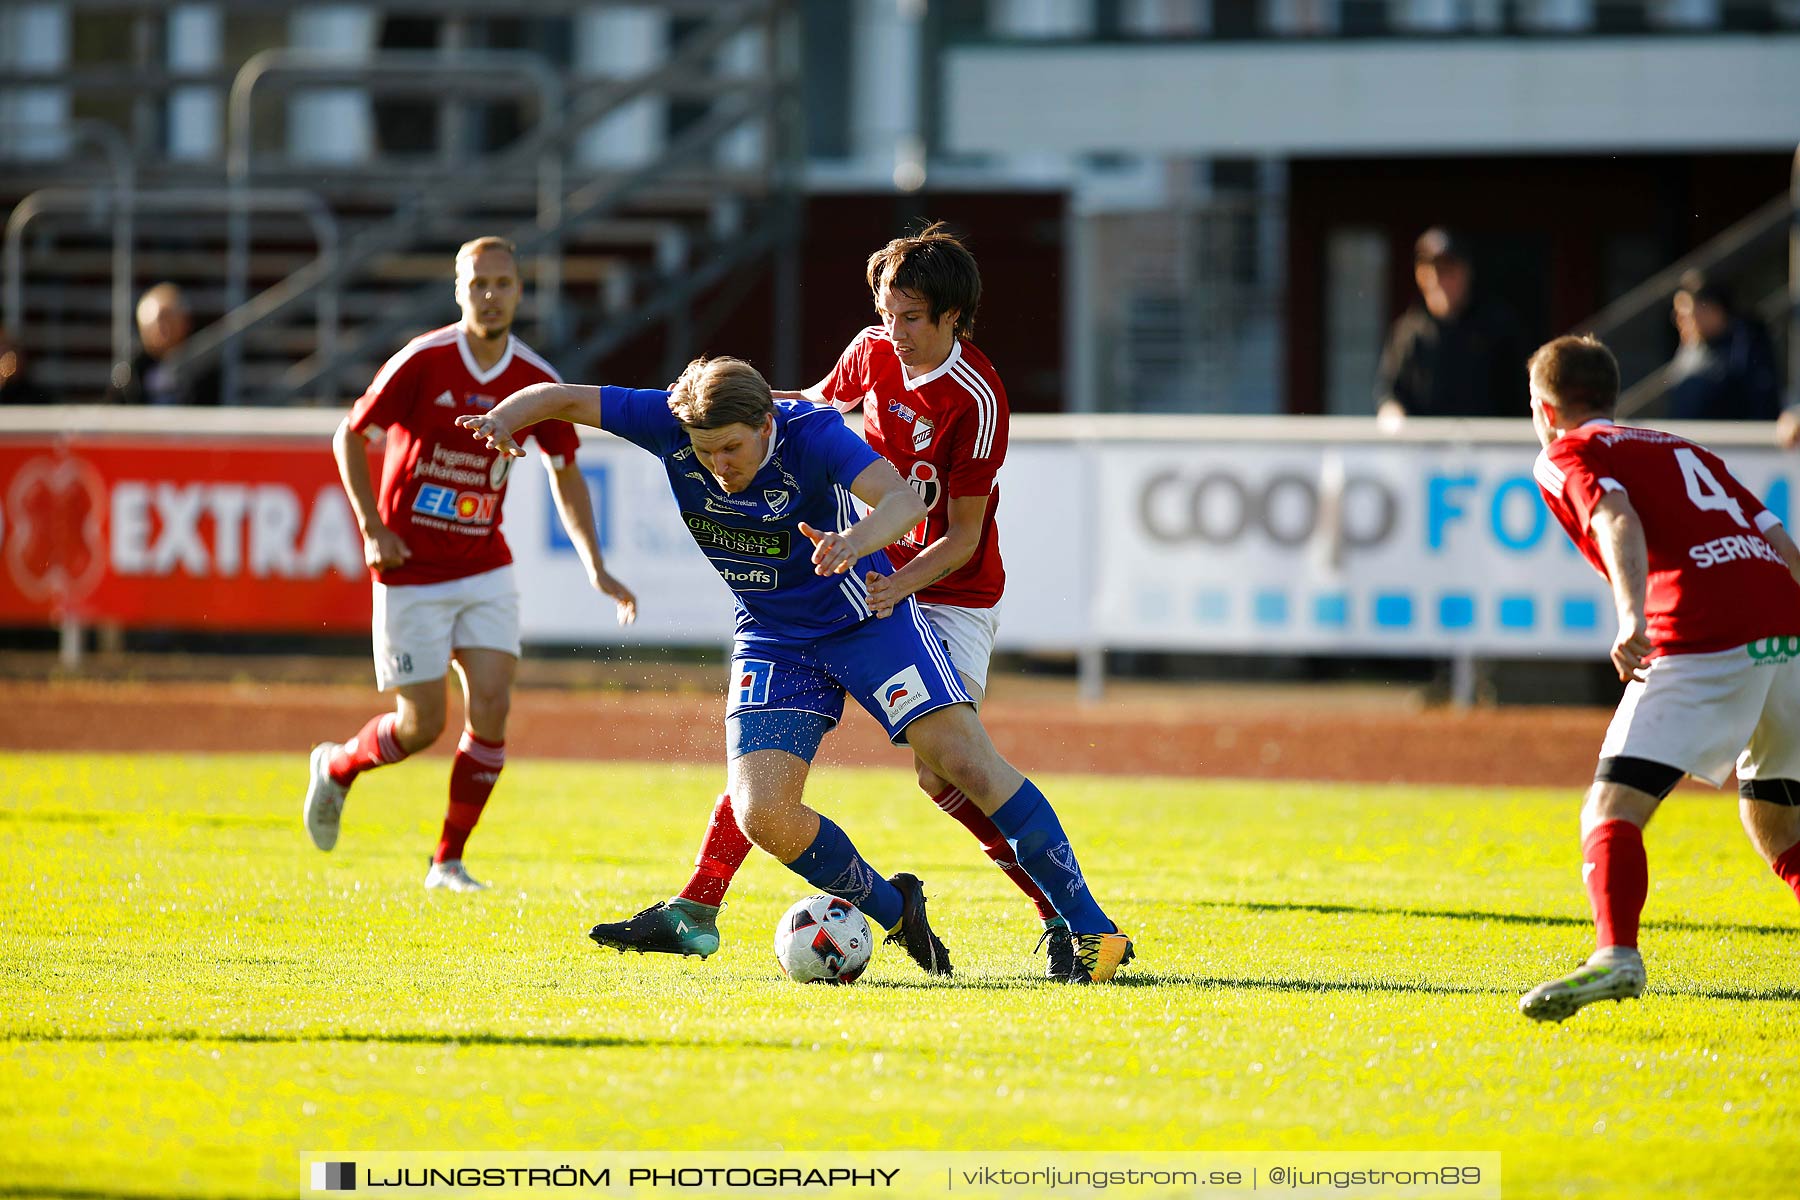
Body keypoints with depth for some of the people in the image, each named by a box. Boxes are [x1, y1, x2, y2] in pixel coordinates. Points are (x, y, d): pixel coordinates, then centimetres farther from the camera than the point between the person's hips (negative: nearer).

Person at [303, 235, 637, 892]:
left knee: (491, 704, -10)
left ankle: (449, 861, 4)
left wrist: (596, 569, 3)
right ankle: (337, 766, 30)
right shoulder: (423, 362, -13)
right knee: (422, 724, -3)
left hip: (485, 568, 3)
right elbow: (350, 436, -3)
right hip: (412, 569, -3)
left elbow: (565, 474, 10)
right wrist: (373, 528, -11)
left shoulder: (537, 381, -3)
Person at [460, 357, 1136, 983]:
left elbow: (904, 500, -41)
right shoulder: (674, 425, -16)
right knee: (762, 817, -14)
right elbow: (565, 399, -10)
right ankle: (898, 915, 10)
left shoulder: (809, 433, -27)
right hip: (771, 641, 4)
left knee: (966, 758, -17)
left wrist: (855, 542, -63)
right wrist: (504, 418, -32)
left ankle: (1091, 929, -8)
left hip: (866, 617, -4)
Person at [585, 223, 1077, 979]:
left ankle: (1064, 915, -10)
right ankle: (695, 911, 1)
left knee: (942, 772, -21)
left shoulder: (976, 397, -19)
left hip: (950, 598, -6)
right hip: (868, 582, 6)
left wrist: (899, 583, -33)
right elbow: (824, 404, 23)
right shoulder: (873, 351, -1)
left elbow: (964, 538, -18)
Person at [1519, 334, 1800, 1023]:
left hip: (1704, 638, -7)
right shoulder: (1680, 450, 31)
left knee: (1611, 807, -12)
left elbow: (1618, 519, -10)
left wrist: (1633, 615, -25)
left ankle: (1617, 956, -35)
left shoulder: (1564, 455, 12)